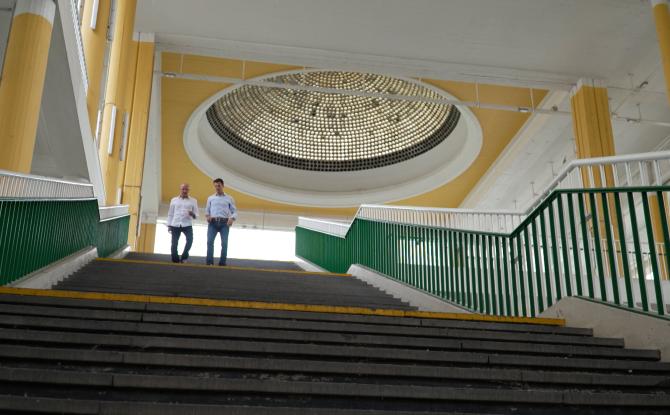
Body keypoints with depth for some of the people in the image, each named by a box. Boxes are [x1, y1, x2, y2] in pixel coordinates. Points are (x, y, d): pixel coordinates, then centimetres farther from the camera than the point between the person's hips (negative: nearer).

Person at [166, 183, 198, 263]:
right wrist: (169, 225, 7)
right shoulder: (174, 200, 14)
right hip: (175, 225, 1)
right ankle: (175, 261, 10)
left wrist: (193, 214, -15)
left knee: (190, 240, -22)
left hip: (187, 225, -1)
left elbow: (196, 215, 9)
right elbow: (170, 214, 14)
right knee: (174, 244, -2)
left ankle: (184, 258, -5)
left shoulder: (193, 201, 10)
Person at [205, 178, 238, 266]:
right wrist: (207, 215, -5)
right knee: (210, 241, -13)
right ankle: (209, 262, -11)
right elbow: (207, 210, 18)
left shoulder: (229, 198, 12)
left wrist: (232, 218, -12)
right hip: (213, 222, 1)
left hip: (224, 223, -1)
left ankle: (222, 263, -2)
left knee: (224, 243, -8)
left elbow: (234, 211, 8)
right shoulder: (210, 198, 17)